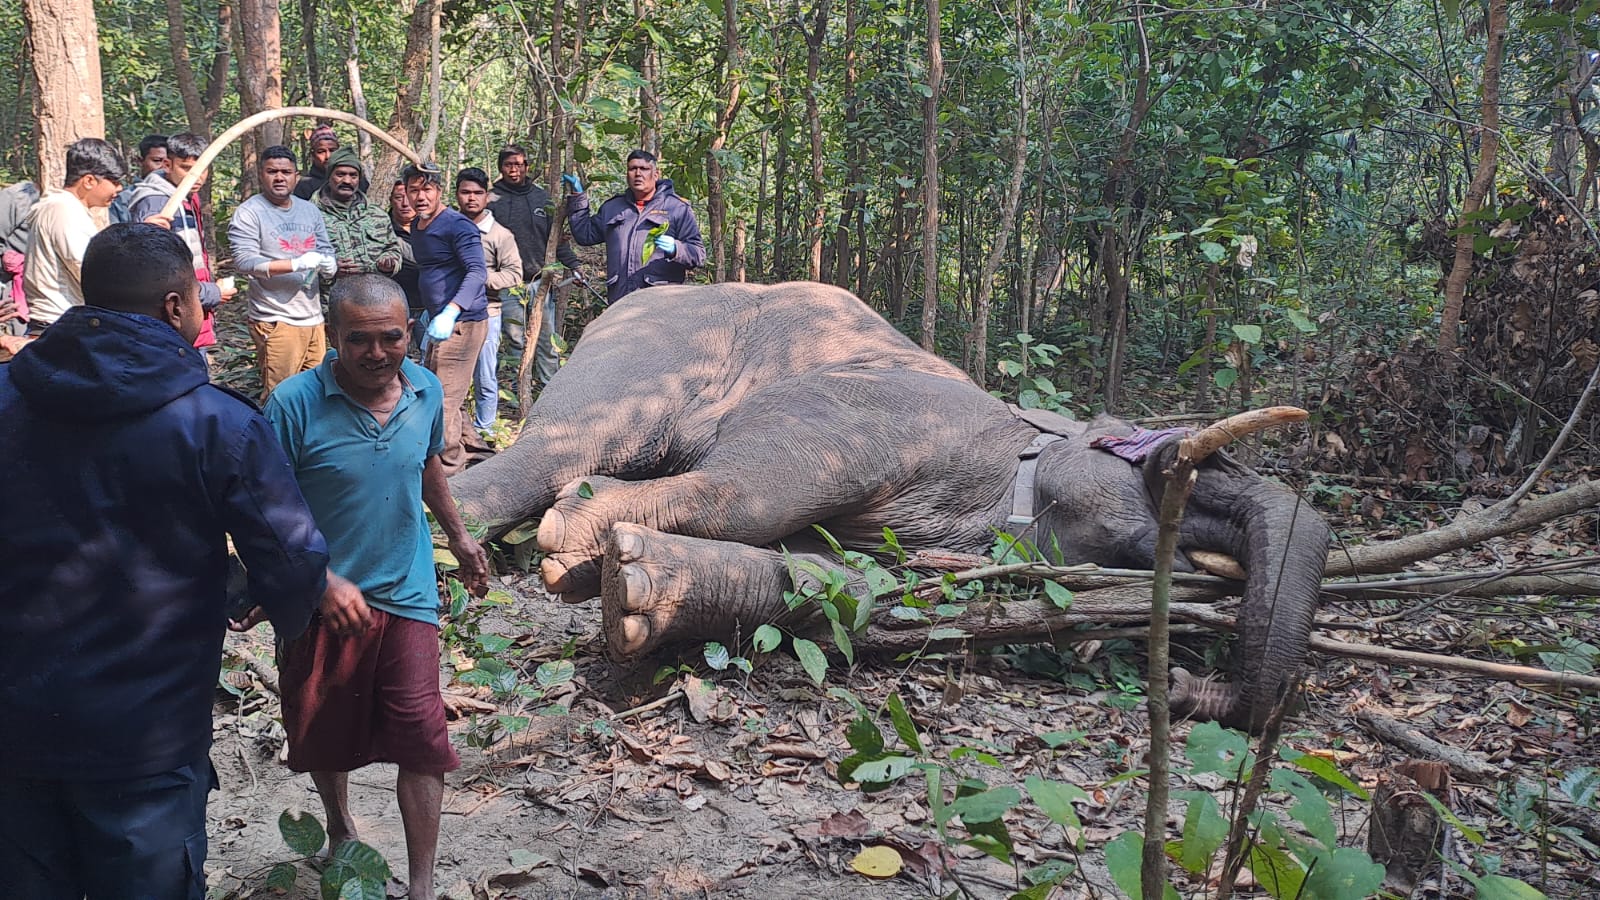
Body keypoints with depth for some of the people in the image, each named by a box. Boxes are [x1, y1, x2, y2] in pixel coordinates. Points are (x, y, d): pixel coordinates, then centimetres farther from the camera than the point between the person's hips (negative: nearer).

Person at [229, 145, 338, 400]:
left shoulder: (310, 210, 16)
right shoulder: (249, 213, -4)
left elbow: (326, 251, 21)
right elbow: (246, 262, -14)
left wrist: (329, 264, -5)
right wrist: (297, 264, -23)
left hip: (313, 318, 6)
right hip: (276, 320, -6)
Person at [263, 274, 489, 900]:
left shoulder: (426, 391, -4)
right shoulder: (295, 403, -19)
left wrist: (459, 538, 23)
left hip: (406, 595, 2)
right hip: (322, 599, -1)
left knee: (421, 736, -5)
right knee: (324, 733, 17)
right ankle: (340, 830, 47)